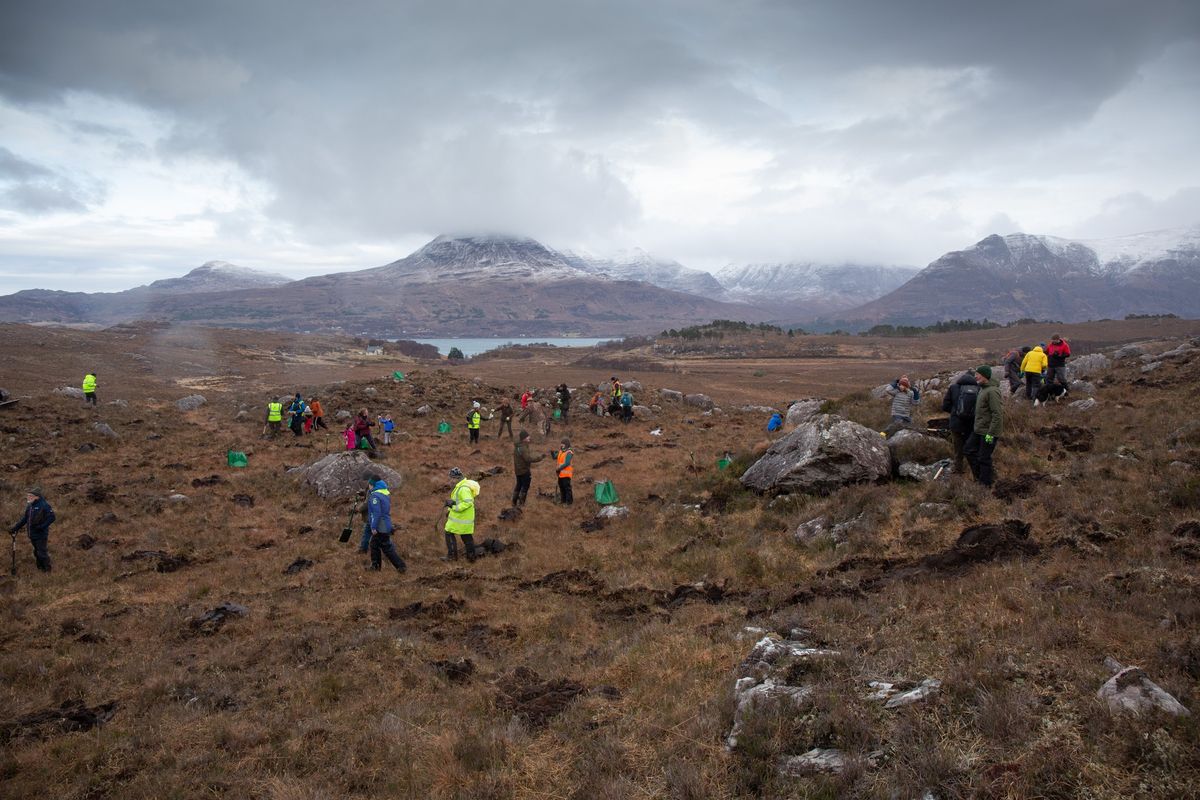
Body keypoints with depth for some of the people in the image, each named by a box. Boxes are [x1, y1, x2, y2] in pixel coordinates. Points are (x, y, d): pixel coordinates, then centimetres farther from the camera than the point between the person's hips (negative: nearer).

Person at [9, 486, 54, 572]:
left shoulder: (44, 506, -18)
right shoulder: (29, 506, 7)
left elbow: (51, 517, -21)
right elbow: (24, 518, 15)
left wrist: (41, 527, -24)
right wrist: (15, 528, 9)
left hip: (41, 535, -8)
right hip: (32, 534, 8)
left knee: (42, 552, -2)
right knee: (37, 552, 18)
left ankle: (47, 569, 13)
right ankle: (40, 567, 32)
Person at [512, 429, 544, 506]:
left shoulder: (516, 446, 6)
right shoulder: (523, 448, -25)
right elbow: (528, 458, -33)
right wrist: (540, 457, -31)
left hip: (518, 470, 9)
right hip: (524, 471, -9)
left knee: (518, 485, 21)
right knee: (525, 487, 1)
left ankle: (514, 502, 27)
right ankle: (521, 503, 4)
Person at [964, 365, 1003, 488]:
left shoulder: (992, 391, -22)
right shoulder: (983, 389, 9)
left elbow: (998, 414, -25)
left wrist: (990, 433, -23)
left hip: (988, 431, -10)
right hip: (979, 429, 10)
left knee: (984, 458, 0)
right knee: (968, 449, 14)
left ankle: (985, 485, 14)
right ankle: (979, 474, 24)